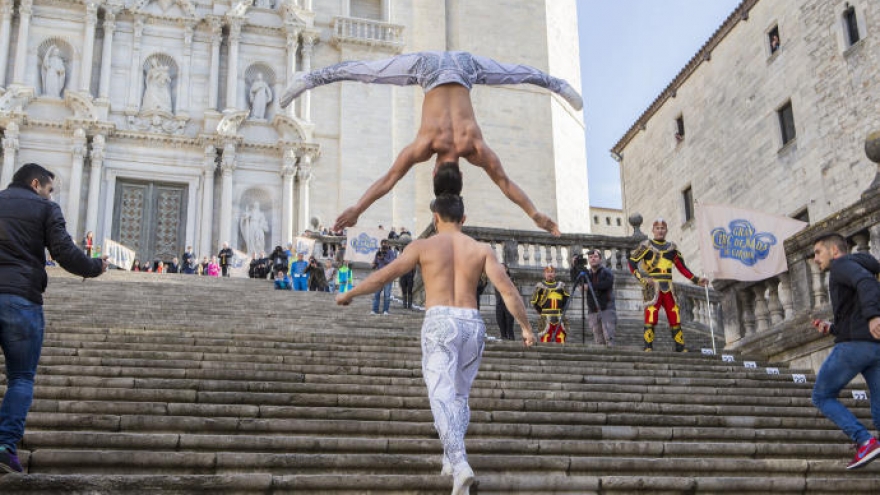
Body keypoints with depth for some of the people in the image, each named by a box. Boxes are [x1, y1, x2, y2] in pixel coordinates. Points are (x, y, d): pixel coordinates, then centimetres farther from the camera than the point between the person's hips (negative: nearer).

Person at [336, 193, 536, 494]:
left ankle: (460, 464, -29)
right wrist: (526, 327, 9)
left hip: (439, 323, -3)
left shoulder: (422, 246, 5)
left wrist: (349, 294, 17)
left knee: (442, 396, -12)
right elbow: (507, 290, 2)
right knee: (460, 395, 20)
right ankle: (451, 459, 20)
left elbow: (383, 276, 3)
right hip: (472, 324, 3)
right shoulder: (481, 249, 10)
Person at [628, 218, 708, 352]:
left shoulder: (671, 247, 17)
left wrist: (696, 280, 12)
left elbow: (682, 267, 20)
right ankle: (648, 348, -11)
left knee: (675, 318, 1)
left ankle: (681, 348, 7)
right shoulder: (646, 245, 4)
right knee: (650, 317, -14)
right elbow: (632, 262, -2)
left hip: (668, 289, 4)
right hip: (653, 287, -4)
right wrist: (641, 279, -13)